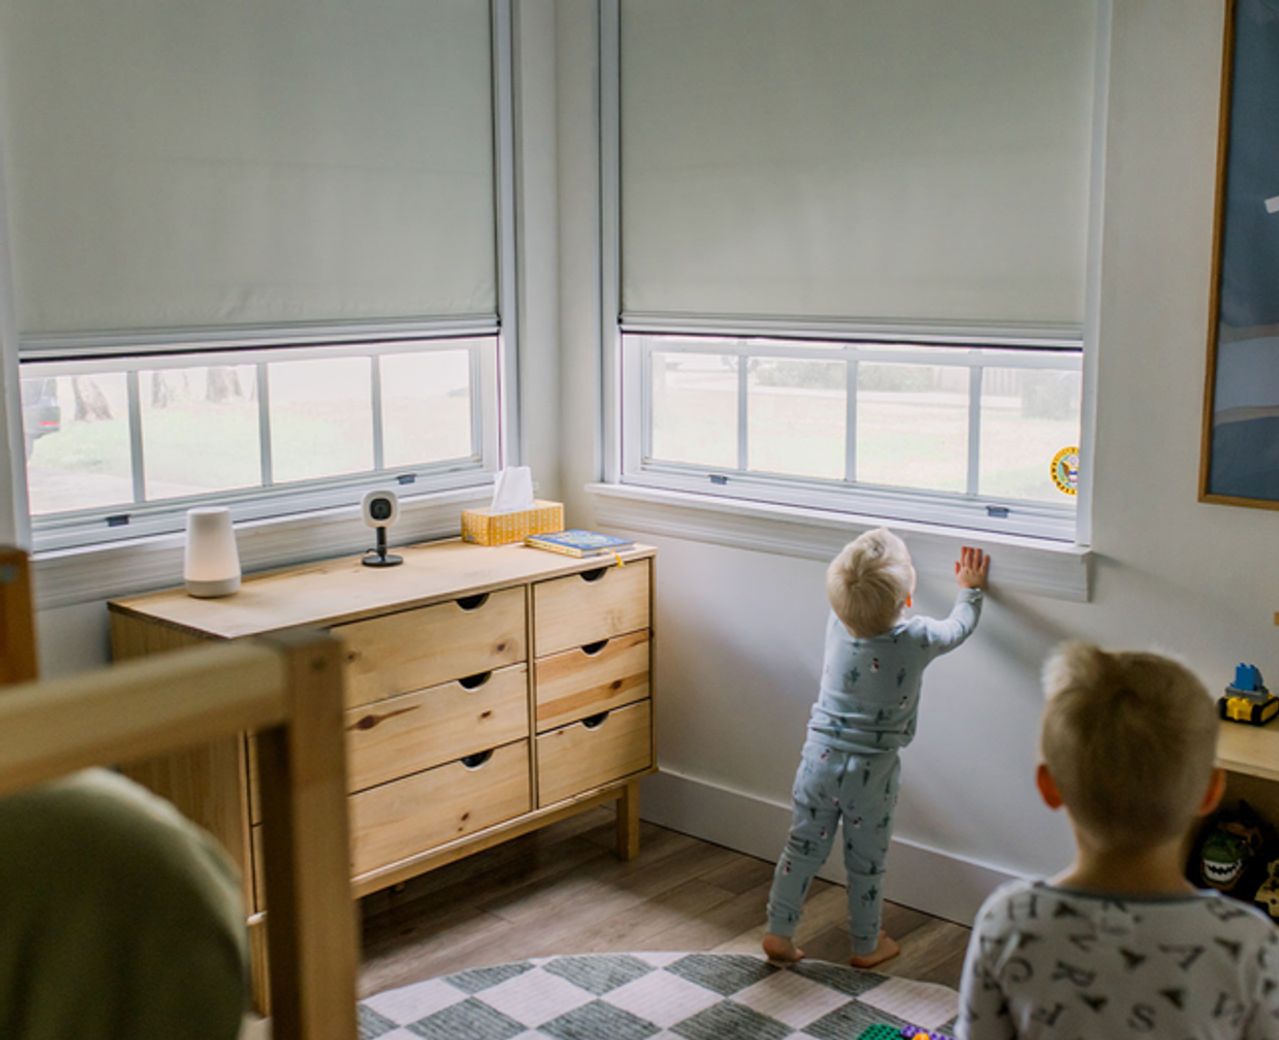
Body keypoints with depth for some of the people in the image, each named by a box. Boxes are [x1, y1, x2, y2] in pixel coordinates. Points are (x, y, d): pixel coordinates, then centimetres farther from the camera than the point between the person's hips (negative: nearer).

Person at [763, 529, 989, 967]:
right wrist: (970, 588, 22)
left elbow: (859, 607, 18)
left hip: (819, 759, 3)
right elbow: (959, 627, 5)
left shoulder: (837, 624, -9)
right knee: (866, 864, 14)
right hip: (871, 772, -3)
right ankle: (866, 946, 32)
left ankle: (778, 934, 24)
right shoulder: (916, 639, -17)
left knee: (802, 849, 15)